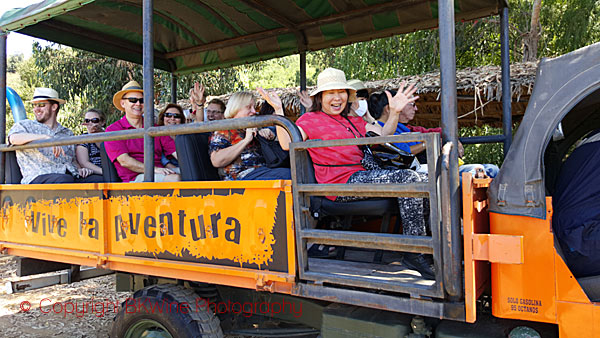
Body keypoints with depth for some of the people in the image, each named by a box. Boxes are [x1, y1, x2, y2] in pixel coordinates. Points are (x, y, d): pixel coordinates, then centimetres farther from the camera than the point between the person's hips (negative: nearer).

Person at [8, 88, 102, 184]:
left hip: (72, 176, 4)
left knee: (99, 180, -28)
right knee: (66, 180, -40)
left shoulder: (67, 133, 28)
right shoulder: (25, 125, 17)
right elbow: (14, 138, -6)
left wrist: (80, 169, 7)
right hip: (39, 176, -3)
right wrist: (46, 138, -20)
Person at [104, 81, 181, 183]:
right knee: (175, 178, -33)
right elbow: (124, 161, -6)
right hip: (134, 178, -5)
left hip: (161, 176, 5)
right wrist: (154, 169, -19)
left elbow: (175, 151, 10)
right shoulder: (113, 130, 8)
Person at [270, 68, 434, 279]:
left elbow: (382, 136, 21)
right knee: (408, 178, -23)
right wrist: (278, 111, -12)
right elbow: (287, 144, -6)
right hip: (341, 184, -7)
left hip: (362, 177, 7)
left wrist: (394, 112, 8)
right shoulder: (310, 119, 10)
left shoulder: (353, 121, 30)